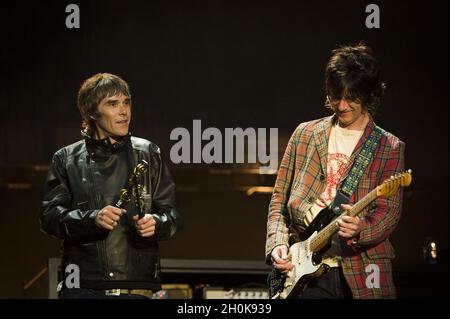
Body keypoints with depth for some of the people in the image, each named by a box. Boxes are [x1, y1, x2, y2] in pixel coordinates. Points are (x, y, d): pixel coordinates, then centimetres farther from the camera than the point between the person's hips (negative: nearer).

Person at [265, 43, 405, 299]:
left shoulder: (389, 148, 5)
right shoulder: (306, 134, 12)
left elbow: (390, 211, -5)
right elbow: (279, 202, 14)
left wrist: (361, 230, -25)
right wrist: (277, 244, -2)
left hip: (363, 276, -1)